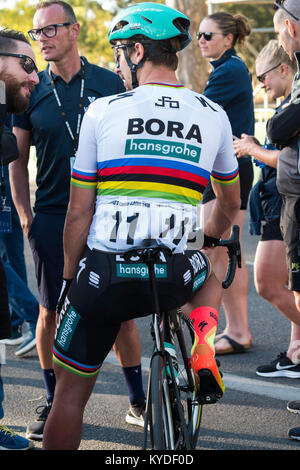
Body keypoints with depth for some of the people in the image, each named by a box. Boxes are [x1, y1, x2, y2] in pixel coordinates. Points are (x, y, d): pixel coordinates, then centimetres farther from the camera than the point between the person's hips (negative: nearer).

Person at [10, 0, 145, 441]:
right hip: (52, 218, 1)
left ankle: (138, 401, 13)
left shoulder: (109, 83, 2)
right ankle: (53, 402, 17)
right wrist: (25, 217, 2)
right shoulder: (33, 91, 5)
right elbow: (18, 161, 10)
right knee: (52, 312, 4)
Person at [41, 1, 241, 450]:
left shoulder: (102, 111, -2)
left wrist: (69, 279, 14)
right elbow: (230, 204, 21)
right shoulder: (214, 115, 6)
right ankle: (203, 346, 11)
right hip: (177, 276, 2)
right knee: (209, 274, 38)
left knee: (71, 393, 15)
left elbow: (79, 214, 0)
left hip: (105, 275, -2)